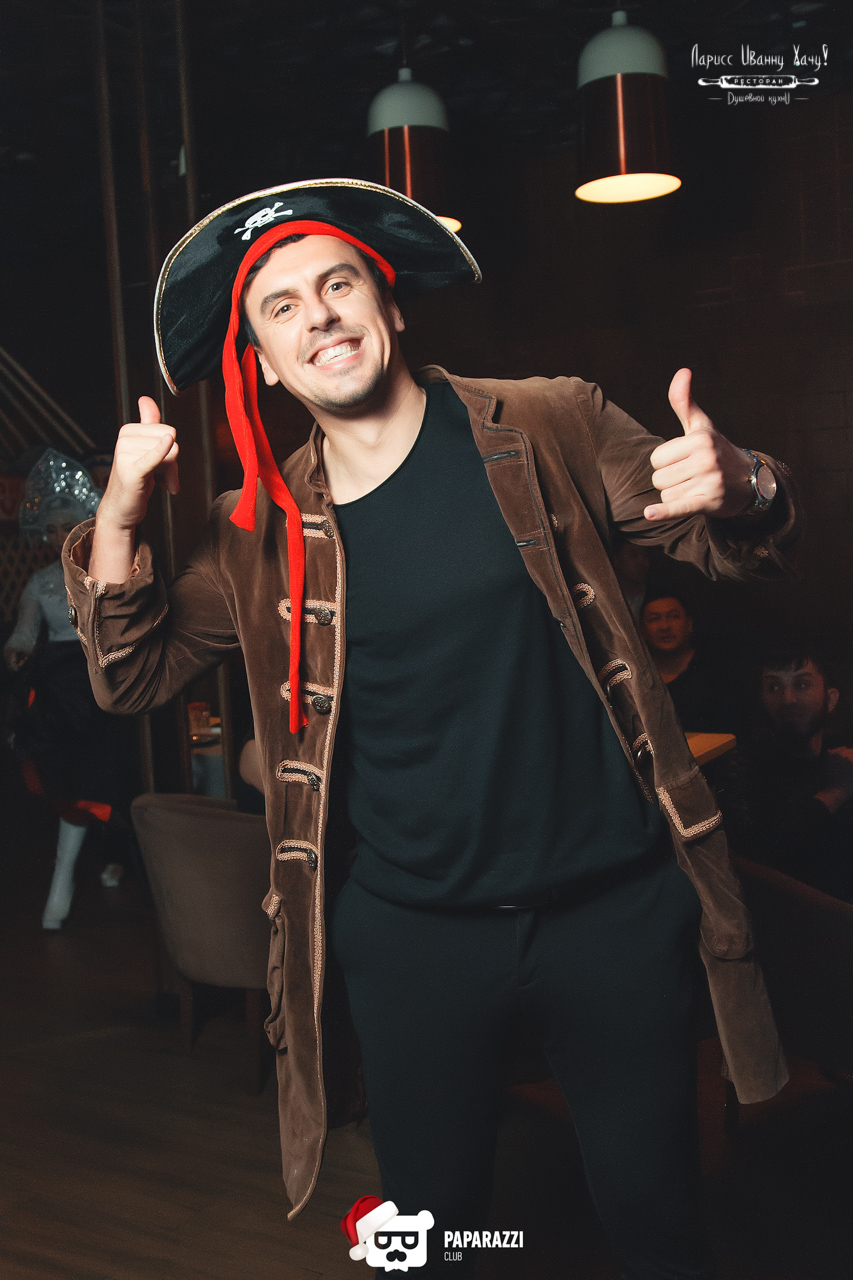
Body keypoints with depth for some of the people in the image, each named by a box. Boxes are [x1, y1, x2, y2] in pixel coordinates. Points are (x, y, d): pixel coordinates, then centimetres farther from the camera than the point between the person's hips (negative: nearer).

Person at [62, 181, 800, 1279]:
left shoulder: (548, 428, -5)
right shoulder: (260, 531, 1)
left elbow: (737, 552, 0)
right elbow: (131, 677, 3)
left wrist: (736, 491, -24)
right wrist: (119, 516, -13)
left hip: (613, 905, 0)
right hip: (406, 934, 1)